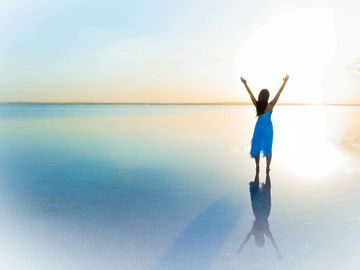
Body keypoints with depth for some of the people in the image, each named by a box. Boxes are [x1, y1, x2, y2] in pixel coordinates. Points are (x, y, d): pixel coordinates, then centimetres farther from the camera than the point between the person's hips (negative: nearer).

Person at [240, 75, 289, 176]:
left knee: (256, 147, 14)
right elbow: (279, 93, -16)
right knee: (268, 148, 10)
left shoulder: (257, 105, -14)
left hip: (259, 128, 1)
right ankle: (267, 168, 9)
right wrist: (284, 82, -11)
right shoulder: (270, 106, -18)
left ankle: (257, 168, 20)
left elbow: (250, 93, -6)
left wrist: (245, 83, 3)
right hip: (268, 128, -1)